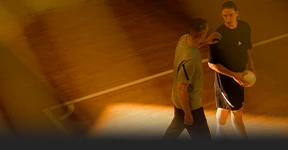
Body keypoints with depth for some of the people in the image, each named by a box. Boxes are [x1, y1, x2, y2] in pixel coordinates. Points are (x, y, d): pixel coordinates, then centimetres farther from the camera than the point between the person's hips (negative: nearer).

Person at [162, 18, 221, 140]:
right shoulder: (189, 60, -37)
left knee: (177, 127, 34)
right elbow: (182, 89, -29)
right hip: (190, 105, -9)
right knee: (203, 138, 10)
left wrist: (206, 41, 3)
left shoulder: (184, 38, -12)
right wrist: (188, 114, -18)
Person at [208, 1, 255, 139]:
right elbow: (212, 64, -22)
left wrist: (250, 66, 4)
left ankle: (219, 135, 44)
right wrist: (233, 75, -26)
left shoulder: (245, 27, -7)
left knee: (224, 107, 24)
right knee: (237, 112, 6)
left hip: (239, 76, 6)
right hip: (225, 79, -6)